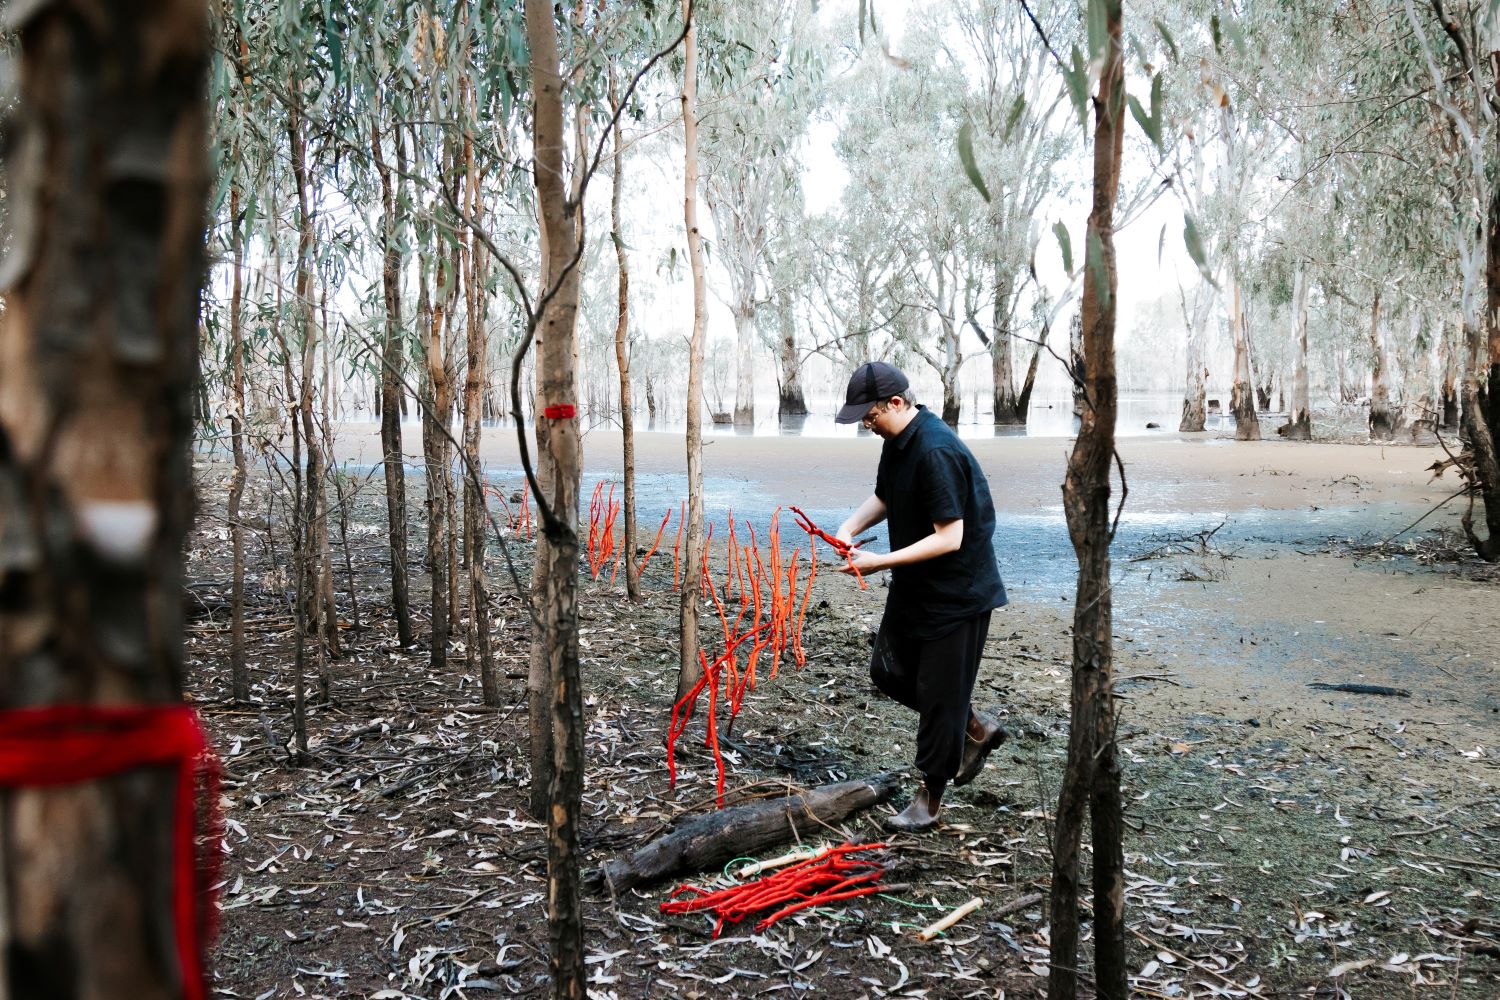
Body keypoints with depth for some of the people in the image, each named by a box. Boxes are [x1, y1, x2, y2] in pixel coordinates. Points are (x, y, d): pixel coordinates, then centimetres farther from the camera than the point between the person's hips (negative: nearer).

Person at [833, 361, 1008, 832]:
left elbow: (949, 538, -28)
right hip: (915, 586, 10)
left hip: (957, 593, -10)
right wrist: (850, 527, -3)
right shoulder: (897, 441, 2)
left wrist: (881, 562, -26)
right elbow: (883, 497, 17)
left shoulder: (937, 451, -28)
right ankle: (975, 728, 32)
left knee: (938, 694, 2)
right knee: (888, 671, 15)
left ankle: (929, 798, 18)